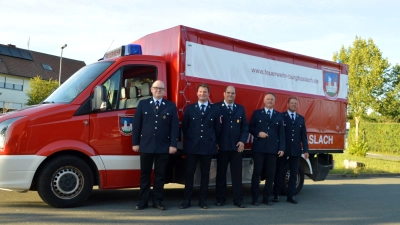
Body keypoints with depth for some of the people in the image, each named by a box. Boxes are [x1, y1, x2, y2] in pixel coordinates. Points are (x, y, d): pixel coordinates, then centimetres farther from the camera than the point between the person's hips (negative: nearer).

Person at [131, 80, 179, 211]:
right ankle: (143, 201, 15)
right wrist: (135, 143, -1)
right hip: (146, 145, 0)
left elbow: (174, 127, 1)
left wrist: (173, 144, -6)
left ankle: (157, 201, 16)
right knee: (145, 174, 7)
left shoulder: (171, 106, 6)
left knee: (160, 175, 6)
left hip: (163, 146, 0)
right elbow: (136, 124, 5)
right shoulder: (143, 104, 7)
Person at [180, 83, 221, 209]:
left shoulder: (214, 110, 7)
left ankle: (203, 200, 14)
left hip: (208, 147, 0)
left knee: (205, 174, 6)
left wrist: (213, 141, 7)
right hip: (192, 147, 0)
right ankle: (187, 200, 8)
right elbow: (184, 127, 10)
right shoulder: (190, 108, 7)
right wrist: (189, 139, 9)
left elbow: (217, 128, 10)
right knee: (189, 173, 1)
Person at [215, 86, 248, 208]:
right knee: (221, 173, 6)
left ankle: (238, 199, 11)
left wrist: (243, 141, -3)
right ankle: (220, 198, 15)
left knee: (237, 173, 5)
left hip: (237, 146, 3)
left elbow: (245, 126, 10)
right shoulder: (216, 107, 2)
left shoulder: (240, 108, 13)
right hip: (222, 146, -2)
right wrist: (215, 142, -8)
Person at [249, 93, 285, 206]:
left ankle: (266, 197, 15)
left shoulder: (279, 115, 12)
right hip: (259, 147, -2)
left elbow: (281, 133, 7)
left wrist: (282, 148, -1)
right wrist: (258, 133, -12)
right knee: (257, 172, -1)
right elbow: (250, 127, 7)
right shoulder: (257, 113, 8)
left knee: (270, 173, 4)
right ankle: (255, 198, 7)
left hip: (273, 148, 2)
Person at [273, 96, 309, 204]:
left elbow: (303, 135, 10)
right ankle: (276, 195, 13)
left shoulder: (301, 118, 13)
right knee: (279, 173, 4)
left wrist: (305, 150, 3)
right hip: (283, 150, -4)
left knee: (294, 174, 7)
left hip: (296, 151, 4)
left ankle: (291, 196, 15)